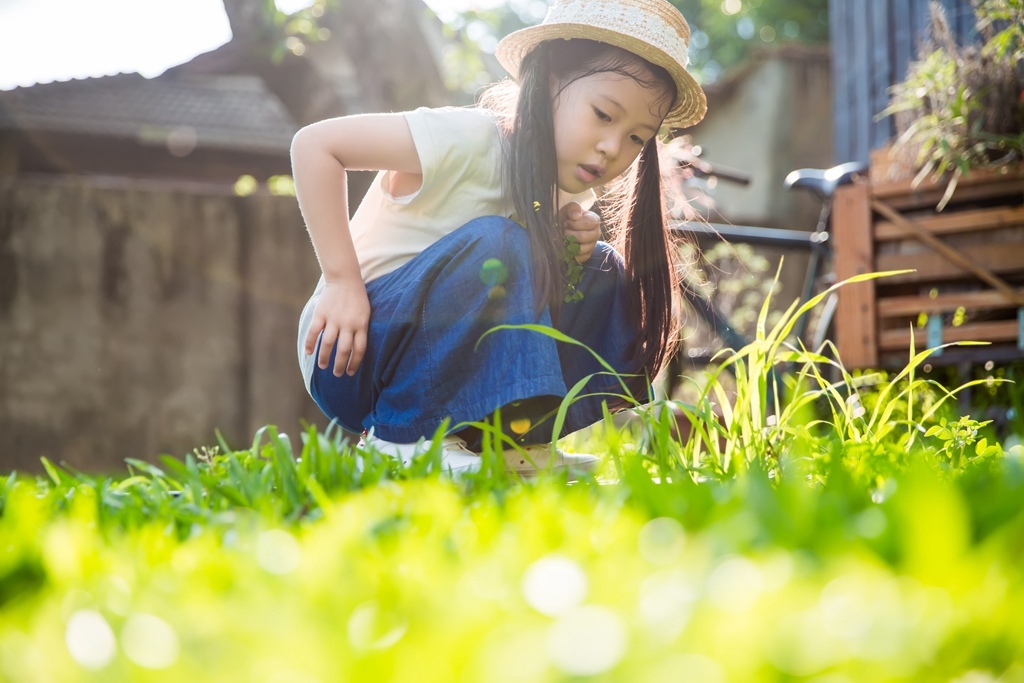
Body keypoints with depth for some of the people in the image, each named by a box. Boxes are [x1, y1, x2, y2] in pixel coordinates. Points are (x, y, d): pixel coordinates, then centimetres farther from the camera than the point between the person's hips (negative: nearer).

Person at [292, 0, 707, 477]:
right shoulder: (470, 142, -19)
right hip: (351, 351, -8)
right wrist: (342, 279, -24)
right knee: (495, 244, -30)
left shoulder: (572, 189, 4)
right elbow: (314, 144, -20)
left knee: (601, 272, 1)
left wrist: (576, 239, -8)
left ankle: (515, 438, -5)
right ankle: (403, 439, -23)